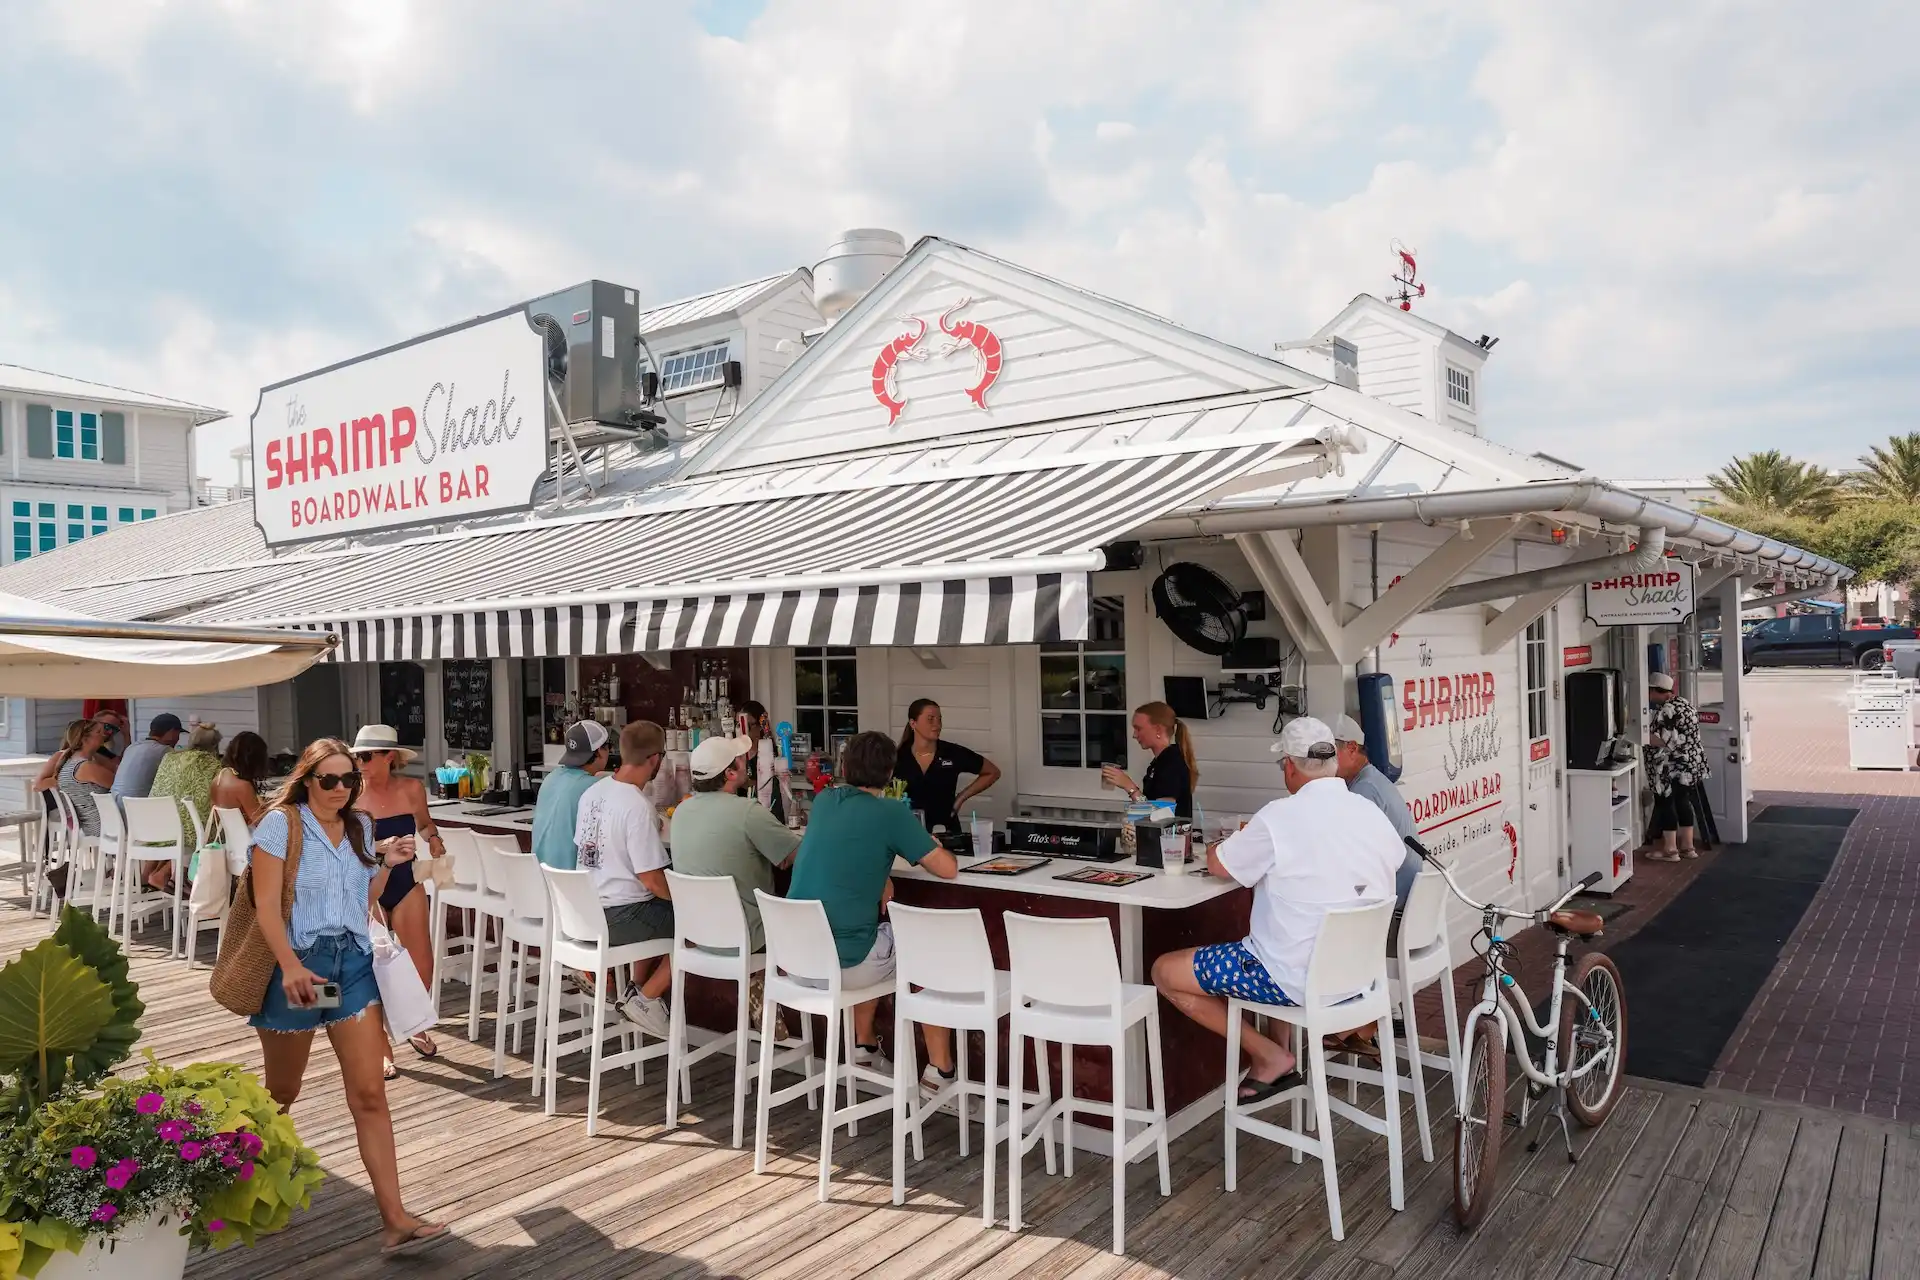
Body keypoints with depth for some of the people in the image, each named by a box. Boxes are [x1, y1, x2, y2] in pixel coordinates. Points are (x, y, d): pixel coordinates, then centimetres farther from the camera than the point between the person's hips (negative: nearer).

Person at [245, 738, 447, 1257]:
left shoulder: (360, 826, 10)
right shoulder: (281, 824, -7)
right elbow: (266, 906, -14)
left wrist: (386, 865, 2)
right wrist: (290, 965, -26)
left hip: (352, 961, 4)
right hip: (298, 963, -3)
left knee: (370, 1094, -4)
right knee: (282, 1092, 15)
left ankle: (395, 1220, -5)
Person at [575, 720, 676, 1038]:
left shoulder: (592, 792, 2)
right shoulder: (638, 807, -22)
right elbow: (653, 882, -21)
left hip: (586, 910, 9)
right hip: (621, 917, -8)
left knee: (663, 914, 27)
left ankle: (640, 992, 22)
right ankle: (644, 997, 2)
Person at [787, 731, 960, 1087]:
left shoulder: (823, 801, 8)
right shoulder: (892, 813, -10)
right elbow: (948, 869, -5)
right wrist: (933, 847, 15)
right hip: (845, 963, -6)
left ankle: (863, 1045, 37)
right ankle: (940, 1070, 20)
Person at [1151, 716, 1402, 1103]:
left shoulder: (1280, 817, -20)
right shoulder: (1375, 815, -2)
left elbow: (1218, 865, -6)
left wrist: (1225, 844, 18)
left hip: (1296, 980, -7)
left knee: (1164, 971, 4)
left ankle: (1270, 1055, 4)